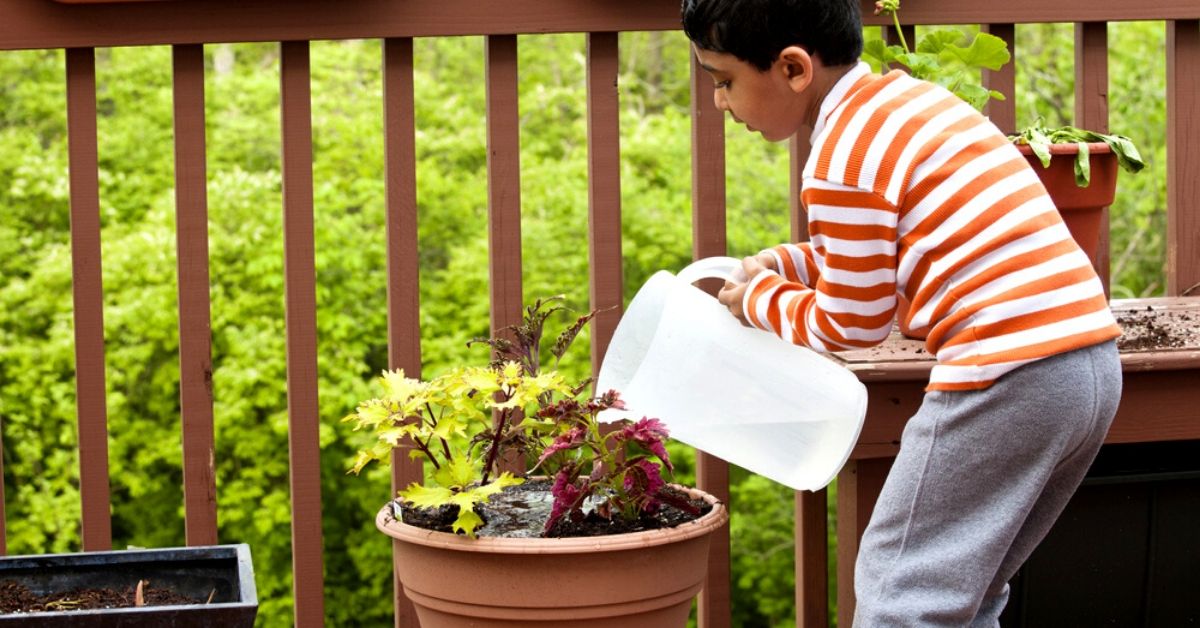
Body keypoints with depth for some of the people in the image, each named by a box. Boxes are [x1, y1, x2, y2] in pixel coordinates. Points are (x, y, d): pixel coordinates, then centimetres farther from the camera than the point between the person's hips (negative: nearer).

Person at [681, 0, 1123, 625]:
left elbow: (852, 323, -2)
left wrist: (760, 300, 13)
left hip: (1004, 376, -9)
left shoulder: (842, 160, -11)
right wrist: (786, 263, 20)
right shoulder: (910, 98, 17)